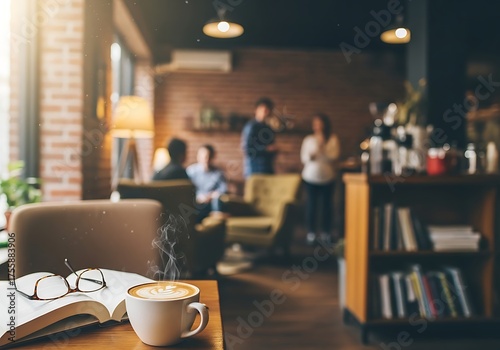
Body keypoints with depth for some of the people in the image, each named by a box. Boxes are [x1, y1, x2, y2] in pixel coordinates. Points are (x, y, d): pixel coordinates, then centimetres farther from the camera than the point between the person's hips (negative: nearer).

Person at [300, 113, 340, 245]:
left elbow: (334, 156, -7)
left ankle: (326, 232, 13)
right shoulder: (308, 139, 5)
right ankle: (311, 232, 8)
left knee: (327, 205, 3)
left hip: (327, 178, 0)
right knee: (311, 204, 0)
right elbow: (303, 157, 3)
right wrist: (310, 156, -18)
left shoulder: (333, 139, 2)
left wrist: (322, 148, -18)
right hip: (310, 177, 0)